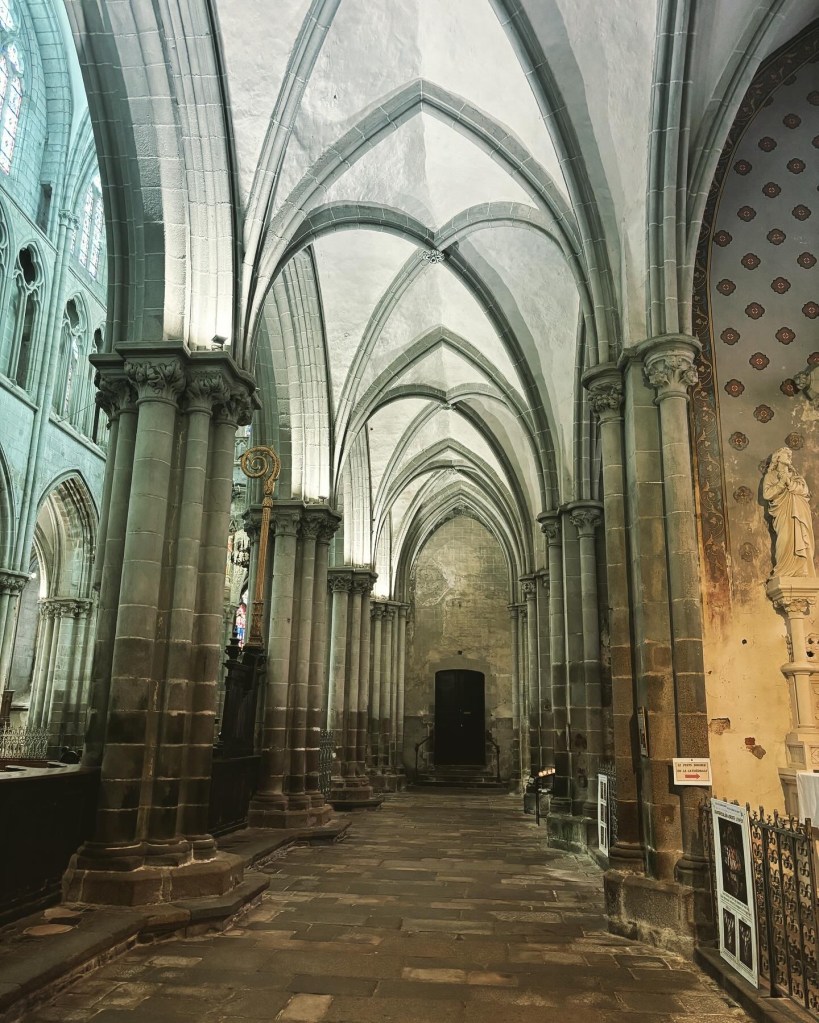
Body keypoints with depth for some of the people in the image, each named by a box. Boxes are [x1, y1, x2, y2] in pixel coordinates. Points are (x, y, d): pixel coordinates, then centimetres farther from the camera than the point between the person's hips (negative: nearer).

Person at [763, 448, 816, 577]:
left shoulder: (794, 475, 20)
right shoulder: (770, 476, 10)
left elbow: (805, 490, 4)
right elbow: (767, 494, -4)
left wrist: (789, 482, -7)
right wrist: (781, 482, -8)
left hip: (799, 514, 4)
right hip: (784, 515, -4)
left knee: (800, 541, -6)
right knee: (786, 542, -16)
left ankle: (800, 574, -7)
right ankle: (783, 575, -14)